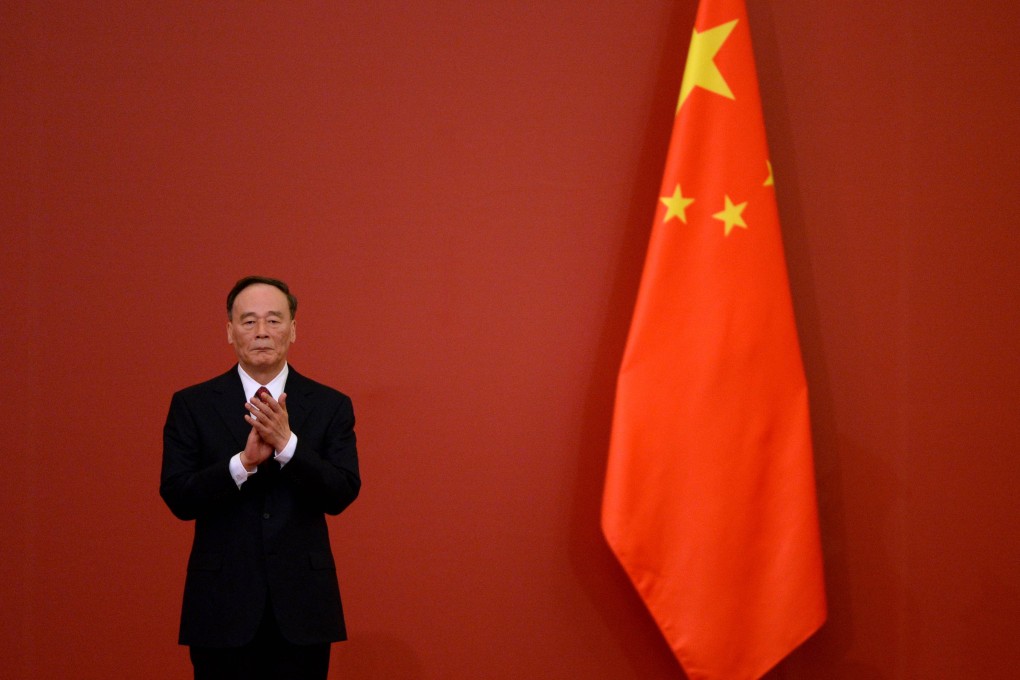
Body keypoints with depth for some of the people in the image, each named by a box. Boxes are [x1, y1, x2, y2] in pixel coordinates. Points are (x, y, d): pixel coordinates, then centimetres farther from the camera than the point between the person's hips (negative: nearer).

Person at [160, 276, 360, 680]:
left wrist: (286, 443, -20)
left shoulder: (330, 405, 4)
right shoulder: (191, 405, 3)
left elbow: (342, 494, -6)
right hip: (223, 607, 0)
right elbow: (177, 498, -5)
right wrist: (244, 461, -20)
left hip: (302, 606, 1)